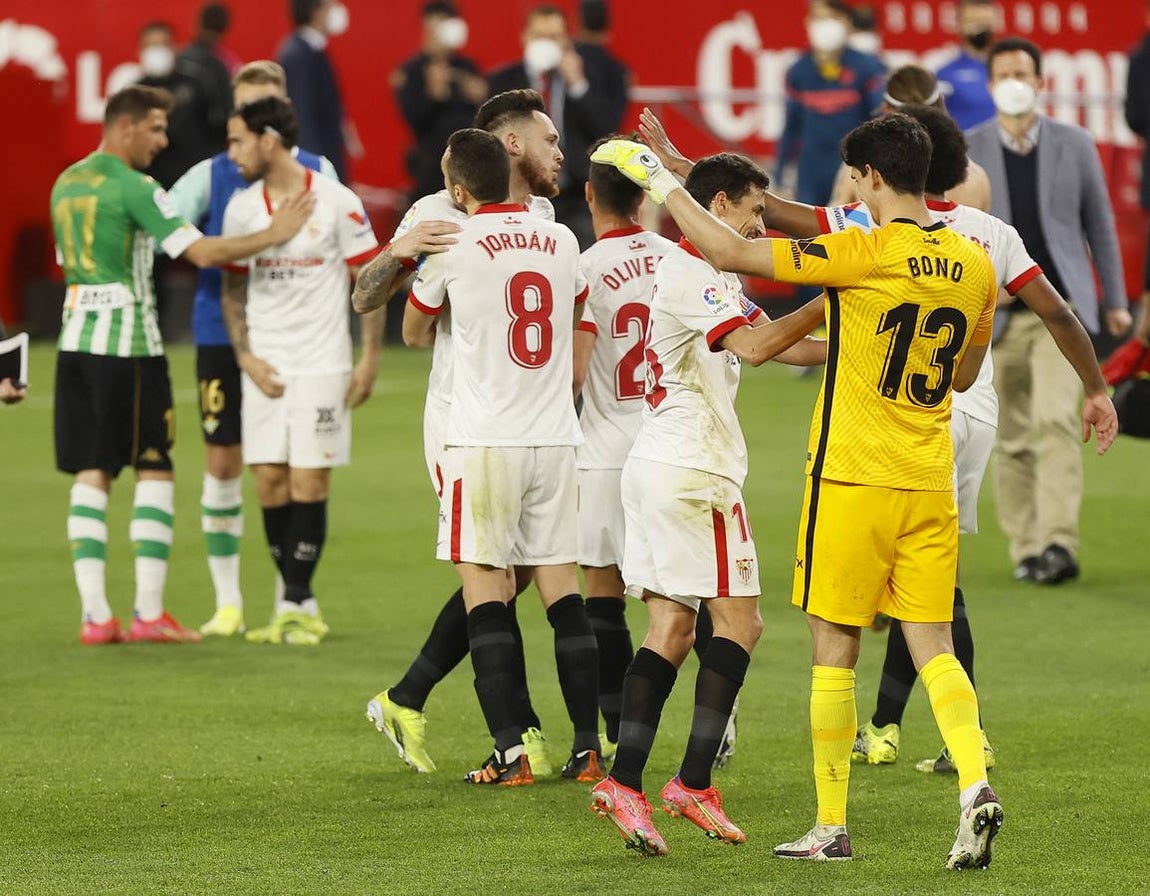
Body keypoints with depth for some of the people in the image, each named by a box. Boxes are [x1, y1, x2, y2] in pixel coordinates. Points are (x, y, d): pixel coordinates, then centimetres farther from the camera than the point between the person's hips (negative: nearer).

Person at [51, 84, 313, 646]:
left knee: (91, 474, 5)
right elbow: (202, 253, -17)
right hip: (128, 341, -7)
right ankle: (149, 614, -4)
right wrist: (273, 235, -7)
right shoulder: (132, 187, -12)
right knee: (154, 473, 0)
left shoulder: (65, 184, 13)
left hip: (75, 338, 7)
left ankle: (95, 615, 0)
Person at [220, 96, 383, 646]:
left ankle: (296, 605, 0)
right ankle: (301, 604, 8)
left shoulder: (337, 203, -7)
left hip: (322, 366, -4)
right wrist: (245, 356, 0)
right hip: (265, 369, 4)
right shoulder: (242, 208, 5)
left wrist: (369, 358, -6)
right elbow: (233, 289, 13)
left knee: (309, 482, -6)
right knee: (270, 484, 0)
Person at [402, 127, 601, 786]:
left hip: (485, 441, -4)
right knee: (563, 589, 9)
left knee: (486, 592, -1)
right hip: (557, 436, 4)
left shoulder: (454, 246, -5)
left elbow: (415, 334, 12)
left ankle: (512, 752, -7)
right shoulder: (561, 241, 8)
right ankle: (588, 748, 7)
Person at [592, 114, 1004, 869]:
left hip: (854, 477, -5)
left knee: (835, 650, 4)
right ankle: (975, 783, -15)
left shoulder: (864, 253, -13)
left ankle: (832, 827, 9)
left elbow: (729, 251, -14)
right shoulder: (975, 265, 4)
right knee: (933, 646, 7)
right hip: (931, 484, 5)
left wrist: (660, 180, -2)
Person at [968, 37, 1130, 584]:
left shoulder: (1074, 146, 5)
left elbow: (1100, 225, 11)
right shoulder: (965, 153, 2)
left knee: (1056, 421, -17)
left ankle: (1059, 544, -22)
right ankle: (1025, 548, 14)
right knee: (1013, 438, 4)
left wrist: (1114, 300, 12)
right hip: (998, 314, 1)